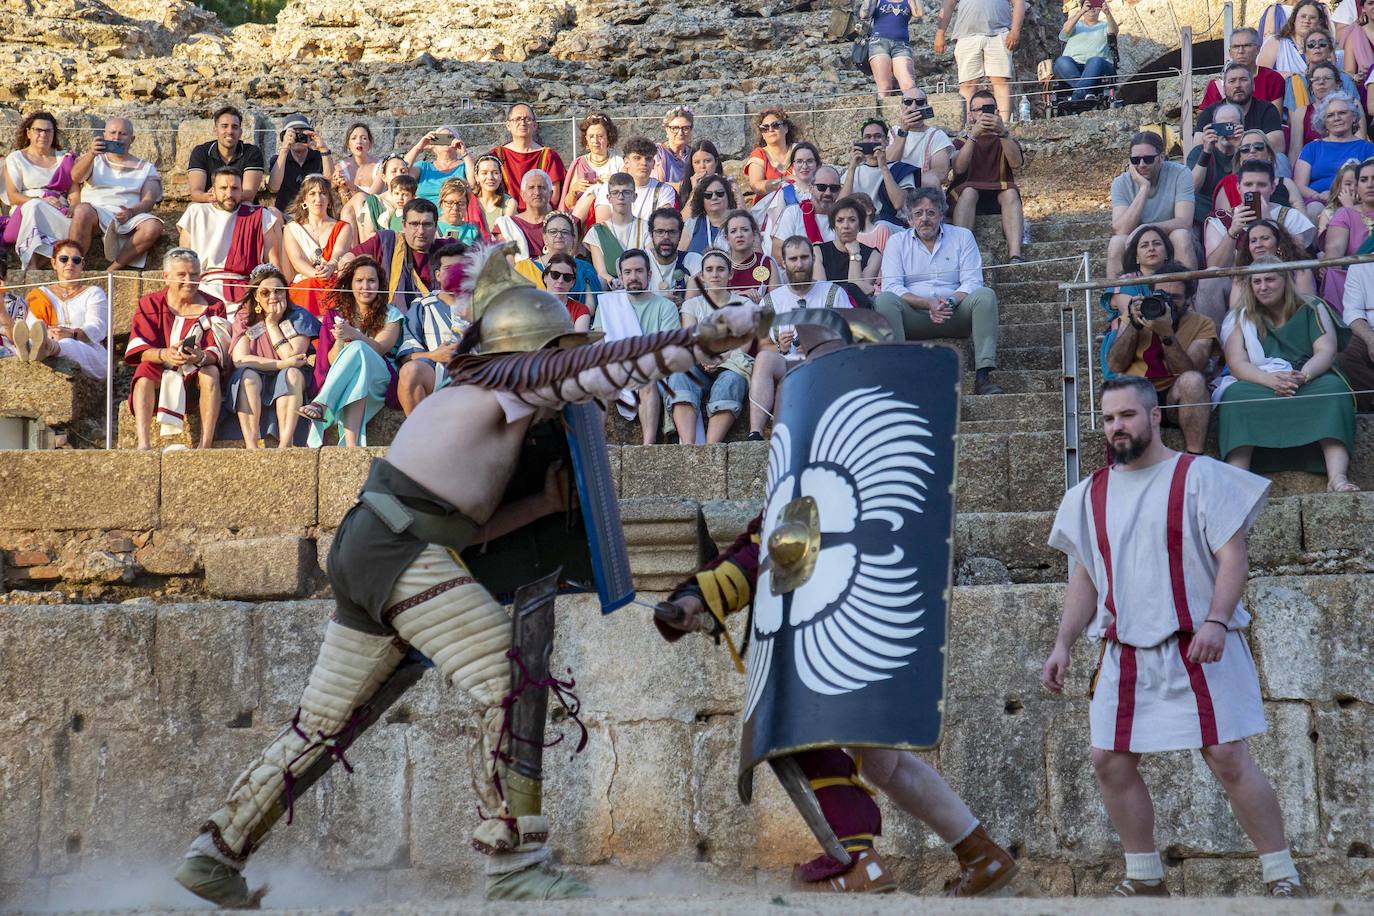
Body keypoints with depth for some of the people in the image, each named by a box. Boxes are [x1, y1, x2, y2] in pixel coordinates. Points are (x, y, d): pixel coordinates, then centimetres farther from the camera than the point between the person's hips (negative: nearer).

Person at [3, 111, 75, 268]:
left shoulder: (64, 158, 22)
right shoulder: (15, 159, 15)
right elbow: (12, 196, 3)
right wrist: (40, 201, -14)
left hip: (59, 213, 2)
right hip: (24, 211, -2)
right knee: (34, 207, -39)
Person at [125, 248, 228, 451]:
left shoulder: (213, 307, 3)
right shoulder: (150, 304, 2)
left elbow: (218, 352, -10)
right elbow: (139, 350, -11)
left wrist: (202, 357, -36)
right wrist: (164, 355, -34)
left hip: (196, 381, 0)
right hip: (159, 379, 0)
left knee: (211, 371, -31)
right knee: (145, 369, -31)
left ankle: (206, 444, -40)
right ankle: (143, 444, -45)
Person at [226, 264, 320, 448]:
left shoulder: (298, 317, -5)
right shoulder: (244, 319, -3)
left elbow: (292, 358, -17)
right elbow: (240, 360, -17)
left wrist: (272, 324, -16)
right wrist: (283, 364, -24)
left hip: (290, 385, -1)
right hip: (255, 387, 1)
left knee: (292, 374, -32)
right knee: (247, 375, -30)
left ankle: (285, 445, -43)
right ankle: (251, 446, -39)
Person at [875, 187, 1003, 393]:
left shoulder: (962, 236, 12)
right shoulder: (897, 242, 10)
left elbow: (972, 282, 2)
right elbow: (891, 286, -3)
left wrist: (950, 303, -20)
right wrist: (928, 303, -18)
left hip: (954, 316, 1)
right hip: (914, 318, -1)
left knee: (985, 296, -26)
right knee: (884, 300, -28)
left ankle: (983, 374, -36)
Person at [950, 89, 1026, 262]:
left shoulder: (1007, 140, 19)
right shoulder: (962, 142, 16)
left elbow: (1017, 163, -7)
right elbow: (959, 168, -8)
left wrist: (1003, 132, -21)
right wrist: (973, 135, -20)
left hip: (999, 197, 1)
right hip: (968, 196, -1)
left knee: (1010, 192, -31)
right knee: (969, 191, -33)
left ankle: (1015, 255, -50)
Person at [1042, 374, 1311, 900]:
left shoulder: (1200, 476, -3)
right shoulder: (1091, 495, 11)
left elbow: (1233, 555, -9)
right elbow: (1085, 578, 16)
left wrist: (1216, 621, -23)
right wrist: (1063, 646, 6)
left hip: (1198, 647, -5)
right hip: (1124, 655, 5)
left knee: (1228, 758, -10)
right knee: (1110, 762, 1)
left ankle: (1283, 878, 1)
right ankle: (1145, 881, 16)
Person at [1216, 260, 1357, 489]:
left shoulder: (1312, 309, 13)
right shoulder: (1241, 319, 13)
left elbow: (1326, 351, -2)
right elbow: (1237, 364, -1)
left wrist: (1302, 376, -24)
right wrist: (1271, 380, -23)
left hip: (1309, 382, 0)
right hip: (1260, 386, 0)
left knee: (1333, 389, -32)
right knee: (1236, 394, -32)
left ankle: (1337, 478, -48)